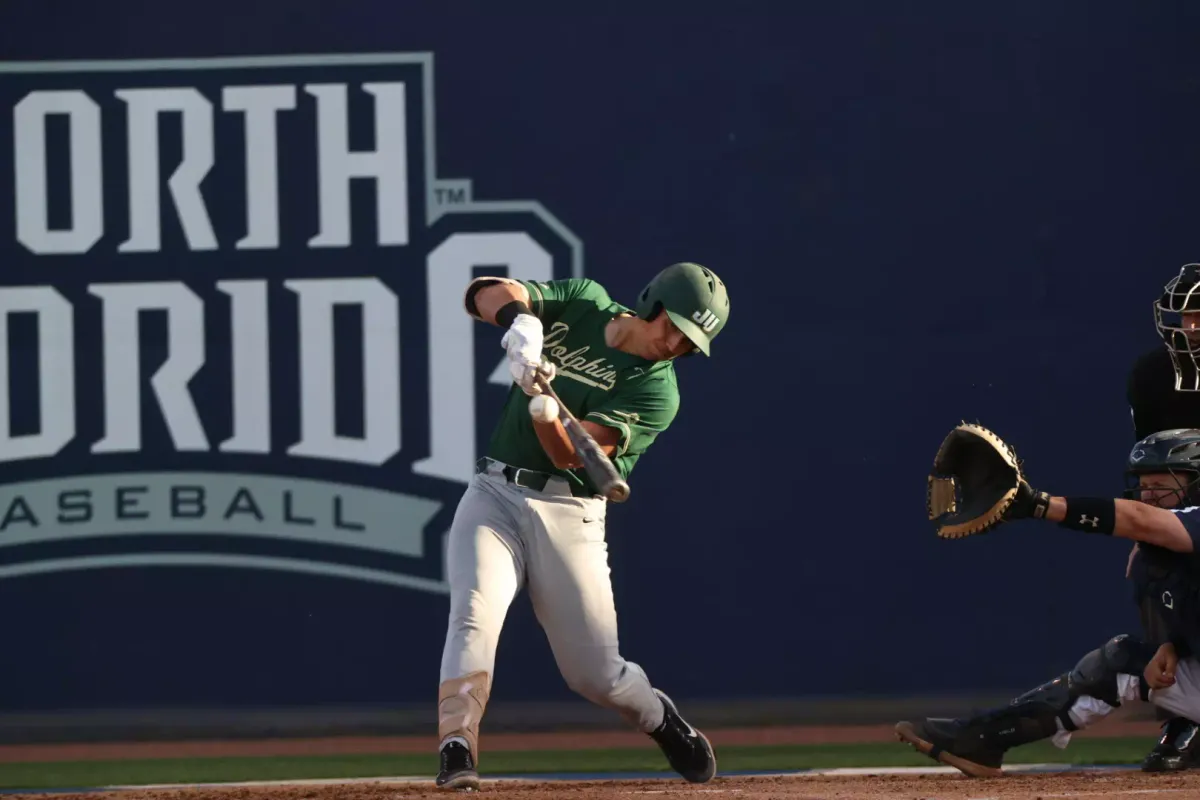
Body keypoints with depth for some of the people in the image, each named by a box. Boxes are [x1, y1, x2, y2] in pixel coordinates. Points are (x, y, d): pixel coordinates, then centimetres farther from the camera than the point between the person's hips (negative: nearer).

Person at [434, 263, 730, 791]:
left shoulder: (657, 391, -7)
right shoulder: (580, 304, 4)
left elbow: (571, 454, -18)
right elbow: (488, 293, -9)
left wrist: (543, 404, -38)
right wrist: (521, 320, -31)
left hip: (567, 514, -2)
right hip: (493, 495, 2)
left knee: (596, 674, -1)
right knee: (475, 614, -24)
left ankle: (658, 718, 31)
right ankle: (456, 753, -28)